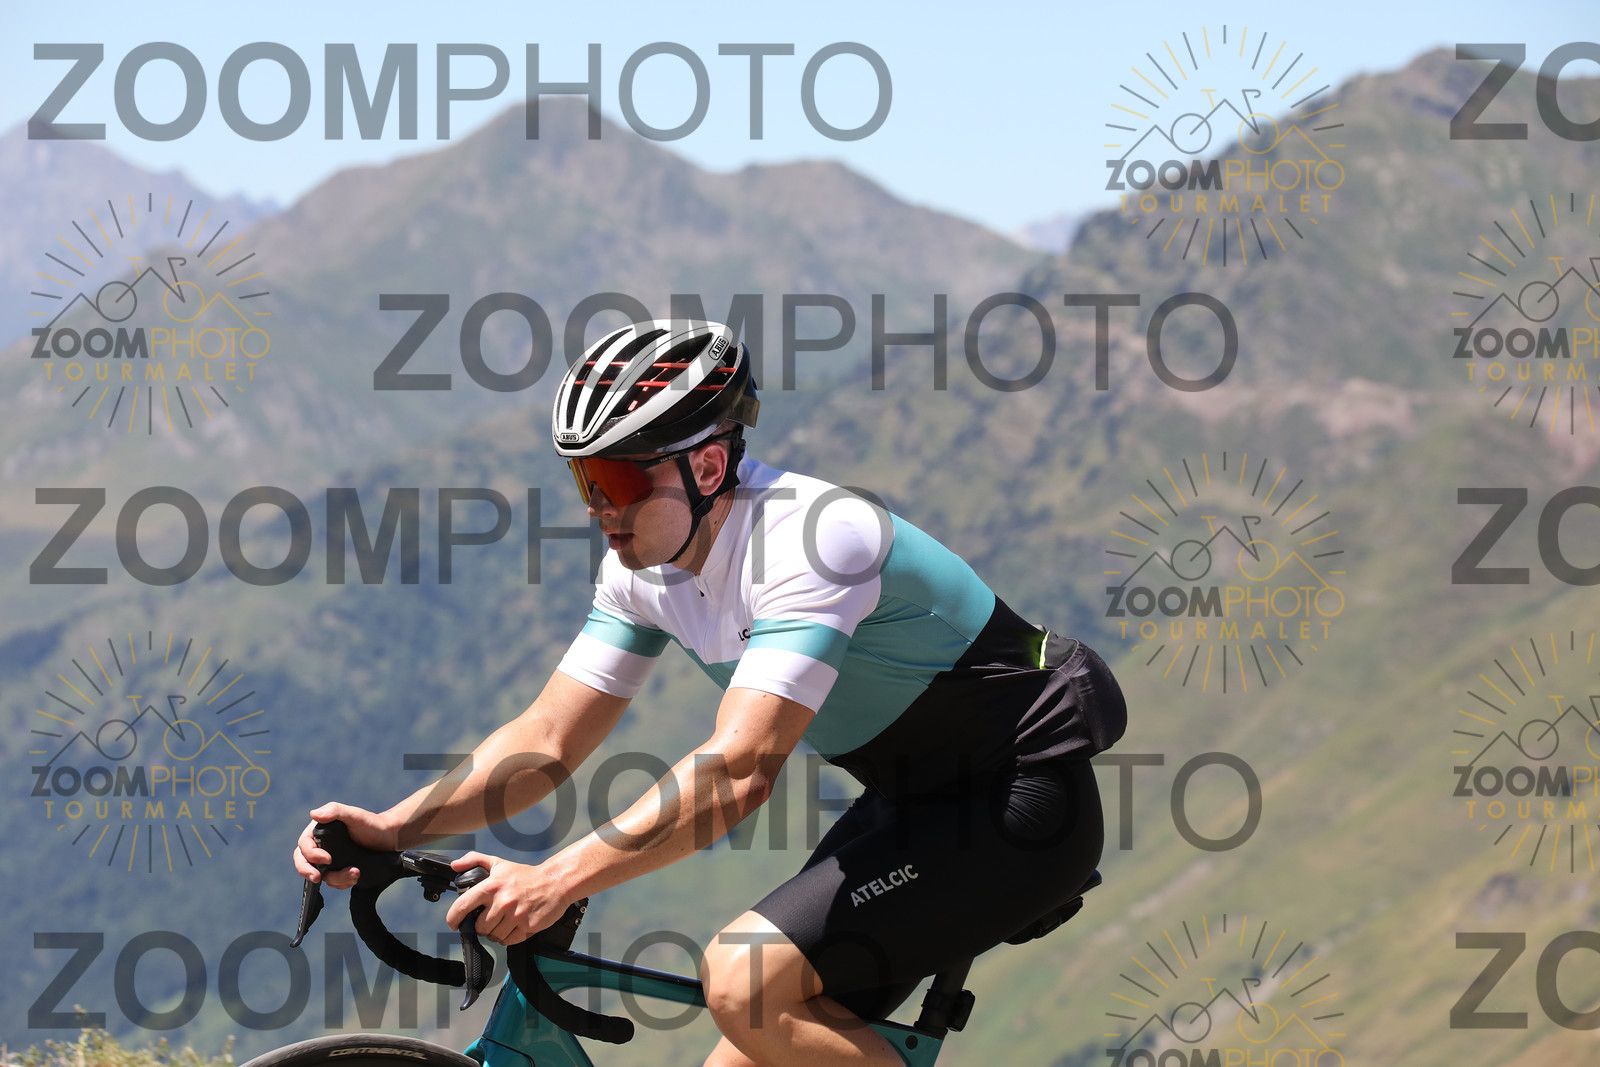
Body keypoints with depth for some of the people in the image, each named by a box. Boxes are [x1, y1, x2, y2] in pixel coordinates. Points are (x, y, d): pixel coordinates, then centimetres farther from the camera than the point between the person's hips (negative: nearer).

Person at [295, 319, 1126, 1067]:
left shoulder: (809, 541, -28)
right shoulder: (646, 569, -1)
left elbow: (740, 768, -37)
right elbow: (548, 739, 1)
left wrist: (559, 881, -45)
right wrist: (392, 830, -15)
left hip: (1019, 808, -9)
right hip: (912, 804, 9)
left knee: (744, 978, -23)